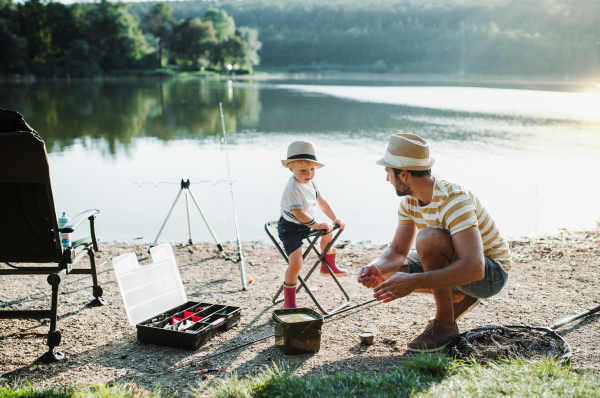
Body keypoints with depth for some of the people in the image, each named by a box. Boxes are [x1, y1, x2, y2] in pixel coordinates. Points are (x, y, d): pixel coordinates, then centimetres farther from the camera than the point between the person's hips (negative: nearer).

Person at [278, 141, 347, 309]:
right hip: (290, 229, -9)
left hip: (306, 224, 9)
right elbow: (299, 214, -32)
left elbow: (321, 202, 11)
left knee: (327, 234, 26)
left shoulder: (311, 183, 0)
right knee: (296, 262, -22)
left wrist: (335, 218, 4)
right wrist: (317, 225, -24)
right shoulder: (292, 189, -29)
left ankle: (328, 267, 49)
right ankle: (289, 300, -6)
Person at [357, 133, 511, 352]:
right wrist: (376, 268, -27)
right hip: (459, 265, 8)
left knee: (428, 238, -33)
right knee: (390, 272, -2)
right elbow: (397, 251, -3)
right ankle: (461, 297, 11)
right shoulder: (409, 200, -4)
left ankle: (445, 324, -17)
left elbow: (474, 268, -41)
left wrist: (414, 281, -49)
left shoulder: (453, 199, -31)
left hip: (489, 273, -8)